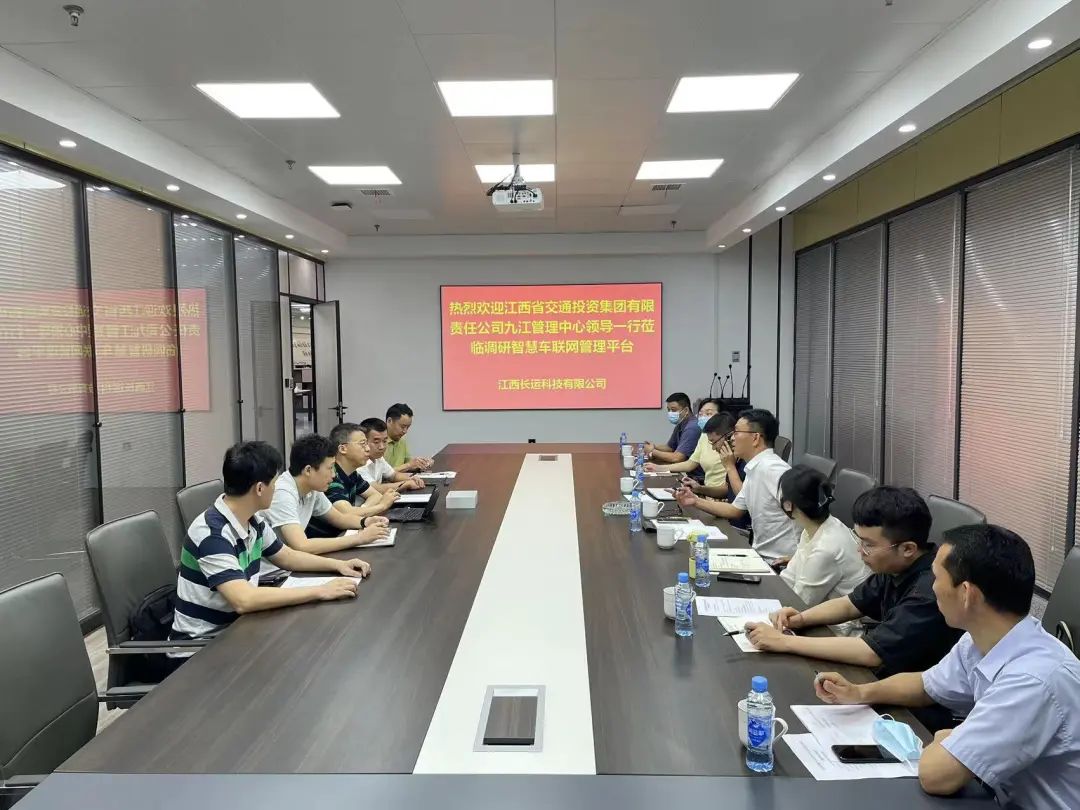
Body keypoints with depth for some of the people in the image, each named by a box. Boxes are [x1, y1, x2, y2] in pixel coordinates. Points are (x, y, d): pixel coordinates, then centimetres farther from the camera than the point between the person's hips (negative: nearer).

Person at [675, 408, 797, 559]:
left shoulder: (773, 469, -19)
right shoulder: (754, 470, 9)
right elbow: (735, 510, 17)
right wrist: (696, 501, 10)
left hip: (778, 559, -8)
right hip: (762, 553, 8)